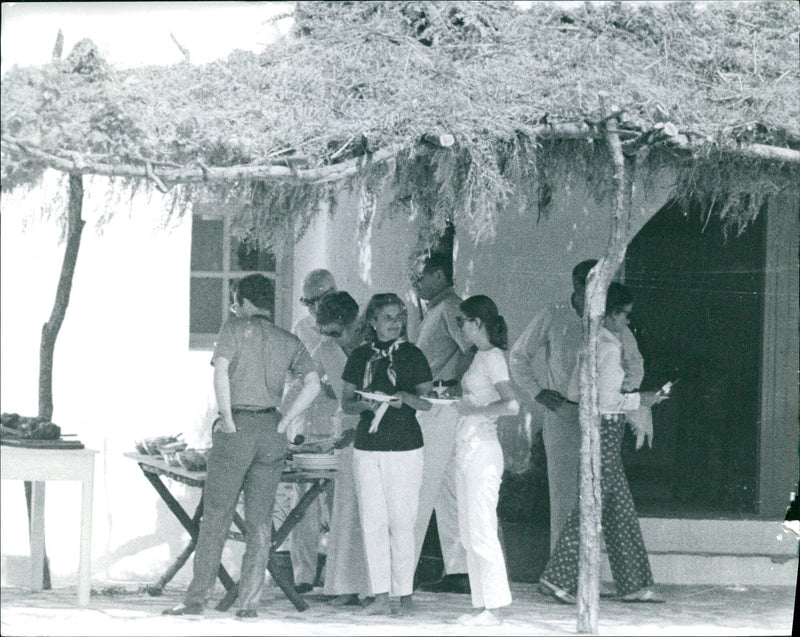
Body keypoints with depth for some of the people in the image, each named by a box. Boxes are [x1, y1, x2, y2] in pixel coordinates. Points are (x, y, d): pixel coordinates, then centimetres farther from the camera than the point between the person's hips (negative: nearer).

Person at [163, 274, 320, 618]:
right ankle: (249, 603, 4)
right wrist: (285, 422, 3)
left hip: (237, 428, -4)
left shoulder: (235, 328, 0)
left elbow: (220, 372, -13)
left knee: (215, 517, 1)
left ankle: (197, 599, 2)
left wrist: (228, 420, -8)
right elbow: (313, 384, 1)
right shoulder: (289, 341, 12)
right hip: (271, 434, 4)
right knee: (260, 521, 6)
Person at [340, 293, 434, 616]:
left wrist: (404, 398, -15)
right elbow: (346, 403, 13)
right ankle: (381, 596, 3)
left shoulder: (411, 355, 3)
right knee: (372, 522, -1)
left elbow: (428, 402, 4)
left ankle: (405, 595, 2)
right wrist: (367, 405, -7)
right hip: (367, 445, 3)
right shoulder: (361, 357, 11)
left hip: (404, 447, -3)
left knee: (401, 522, -4)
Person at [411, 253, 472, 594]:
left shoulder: (449, 307, -10)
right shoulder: (436, 310, 22)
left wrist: (450, 384, -25)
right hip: (434, 410, 10)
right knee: (448, 491, 9)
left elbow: (472, 348, -23)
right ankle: (458, 571, 10)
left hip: (440, 410, -10)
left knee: (421, 489, -10)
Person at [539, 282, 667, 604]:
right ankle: (560, 576, -1)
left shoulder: (593, 343, 13)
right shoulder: (609, 348, -15)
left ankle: (633, 584, 14)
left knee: (621, 509, 11)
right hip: (606, 428, -10)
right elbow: (604, 399, -20)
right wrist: (638, 400, -9)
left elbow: (574, 392, 14)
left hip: (600, 430, 10)